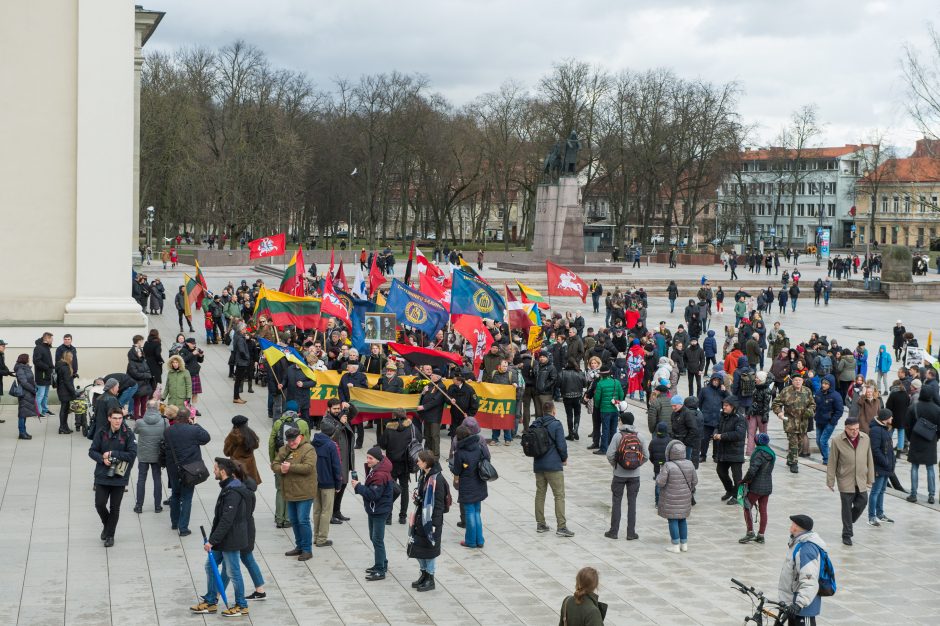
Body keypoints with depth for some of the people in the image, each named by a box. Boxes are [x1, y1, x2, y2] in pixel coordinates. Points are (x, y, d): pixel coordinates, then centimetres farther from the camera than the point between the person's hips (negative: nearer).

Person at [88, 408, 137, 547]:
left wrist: (112, 454, -17)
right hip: (102, 476, 1)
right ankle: (106, 525, 31)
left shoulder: (128, 435, -9)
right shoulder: (101, 433, -3)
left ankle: (110, 535, 23)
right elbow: (92, 451, 1)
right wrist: (102, 459, -18)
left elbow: (132, 454, -14)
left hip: (119, 477, -1)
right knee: (99, 504, 1)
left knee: (114, 508, 8)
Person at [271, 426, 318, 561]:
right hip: (290, 493, 8)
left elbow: (308, 467, -23)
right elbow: (274, 464, 8)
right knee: (294, 520, 15)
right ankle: (299, 547, 27)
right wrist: (280, 468, -15)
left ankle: (307, 550, 1)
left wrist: (290, 467, -24)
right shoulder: (284, 449, 11)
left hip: (304, 493, -7)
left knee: (303, 521, -6)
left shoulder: (308, 449, -11)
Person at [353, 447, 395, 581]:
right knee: (374, 538, 19)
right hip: (373, 510, 11)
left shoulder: (380, 475, -24)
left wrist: (358, 487, -21)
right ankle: (382, 564, 32)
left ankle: (380, 571, -3)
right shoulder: (374, 470, 9)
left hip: (379, 511, -11)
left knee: (377, 540, -7)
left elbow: (373, 494, -27)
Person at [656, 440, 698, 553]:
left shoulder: (668, 466, -19)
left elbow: (660, 483, -18)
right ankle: (684, 544, 22)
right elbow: (694, 481, 5)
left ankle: (676, 546, 6)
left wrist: (660, 474, 2)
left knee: (672, 521, 3)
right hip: (685, 498, 5)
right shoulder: (689, 464, -3)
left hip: (671, 499, -5)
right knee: (682, 520, 17)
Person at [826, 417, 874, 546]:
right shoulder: (837, 441, -11)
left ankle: (848, 522, 33)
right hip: (845, 481, -3)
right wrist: (830, 481, -3)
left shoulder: (865, 439, -1)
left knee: (862, 503, 5)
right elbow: (832, 463, -5)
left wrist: (870, 479, 9)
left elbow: (869, 460, 7)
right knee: (847, 508, 3)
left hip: (861, 481, 3)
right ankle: (847, 534, 15)